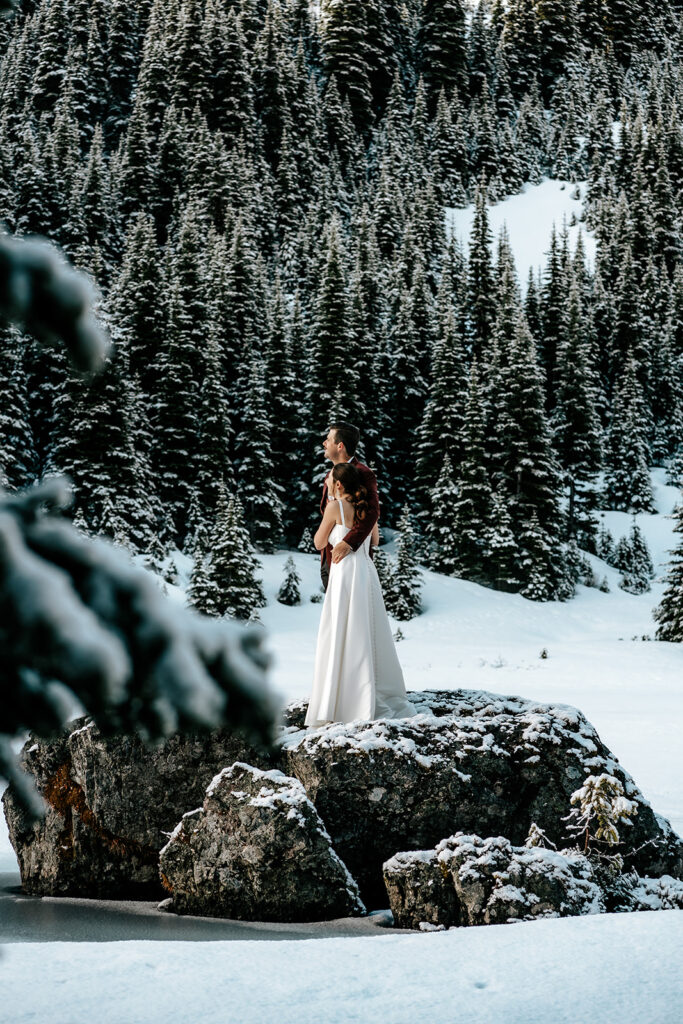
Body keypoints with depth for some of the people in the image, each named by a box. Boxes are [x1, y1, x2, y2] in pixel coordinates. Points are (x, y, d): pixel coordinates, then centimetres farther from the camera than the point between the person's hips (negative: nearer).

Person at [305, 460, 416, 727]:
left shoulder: (335, 507, -8)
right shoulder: (368, 508, 10)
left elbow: (319, 543, 3)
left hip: (345, 573, -7)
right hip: (367, 571, 7)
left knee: (342, 638, -4)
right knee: (371, 635, 12)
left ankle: (344, 705, -5)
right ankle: (382, 698, 16)